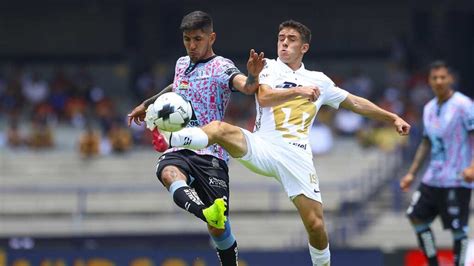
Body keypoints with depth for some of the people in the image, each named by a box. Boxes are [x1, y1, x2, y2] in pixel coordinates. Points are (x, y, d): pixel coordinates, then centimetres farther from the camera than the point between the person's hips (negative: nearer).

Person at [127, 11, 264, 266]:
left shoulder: (221, 67, 0)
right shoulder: (182, 64, 19)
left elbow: (247, 87, -20)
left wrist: (253, 75, -43)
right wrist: (147, 104, 52)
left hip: (210, 153, -4)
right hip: (179, 148, 4)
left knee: (219, 228, -10)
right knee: (169, 172, -36)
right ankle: (206, 213, -63)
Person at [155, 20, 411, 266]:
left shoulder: (319, 81, 21)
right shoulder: (268, 67, 12)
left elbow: (356, 103, 30)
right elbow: (264, 97, -8)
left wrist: (392, 117, 29)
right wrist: (298, 91, -20)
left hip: (297, 158, 2)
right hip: (263, 147, -2)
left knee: (315, 225, -8)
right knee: (221, 129, -33)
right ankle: (169, 138, -56)